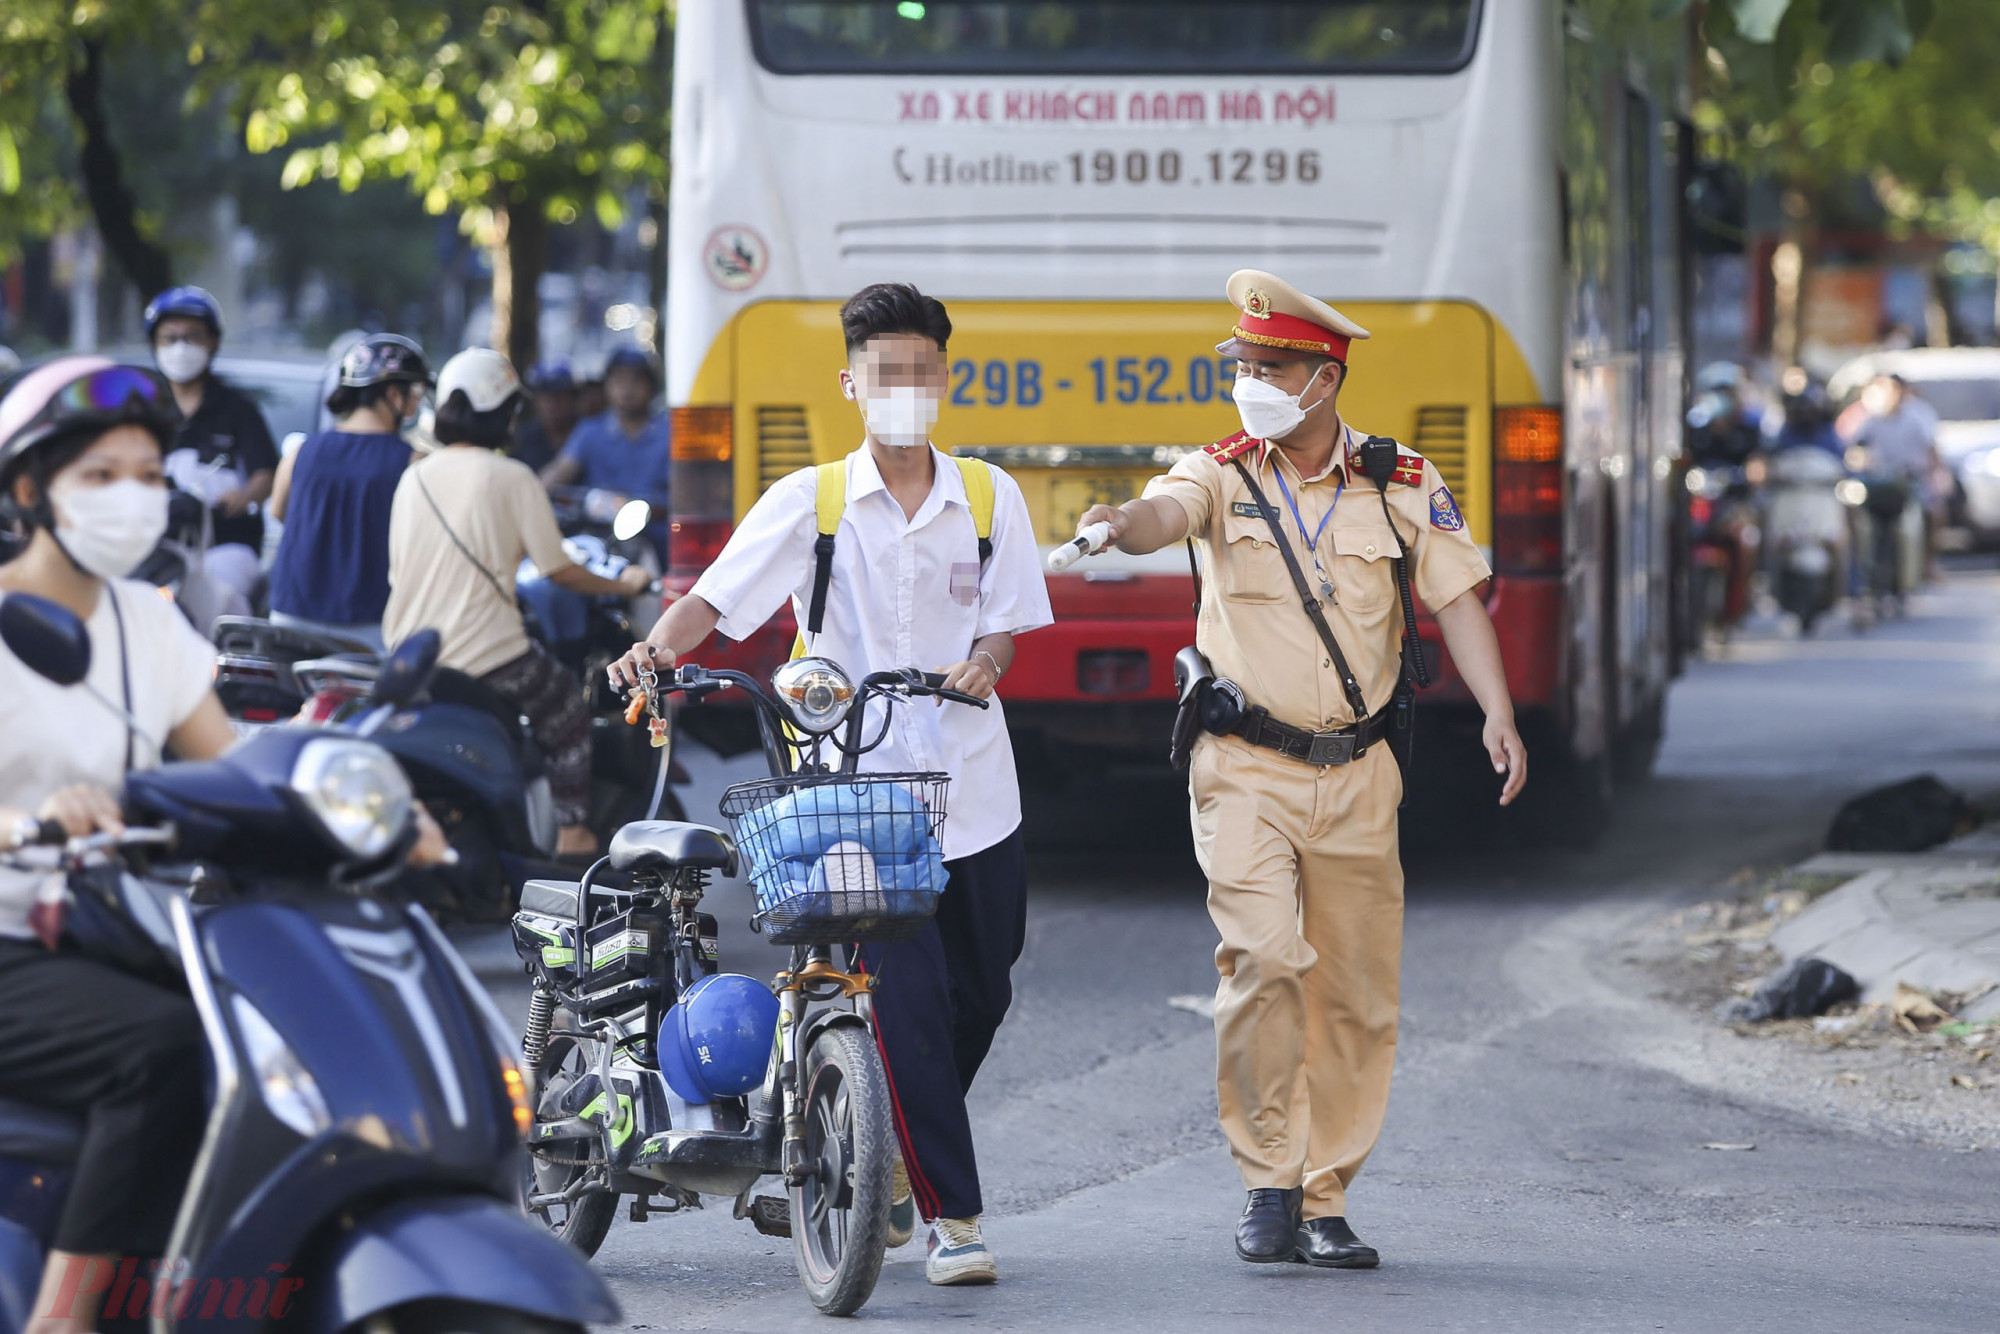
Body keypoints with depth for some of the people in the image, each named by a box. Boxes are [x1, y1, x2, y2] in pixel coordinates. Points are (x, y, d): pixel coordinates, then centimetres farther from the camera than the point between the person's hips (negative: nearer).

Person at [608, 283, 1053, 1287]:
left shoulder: (988, 498, 9)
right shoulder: (808, 501, 2)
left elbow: (1007, 625, 5)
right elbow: (718, 597, -6)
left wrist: (982, 664, -18)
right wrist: (664, 643, -27)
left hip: (972, 790, 3)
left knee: (978, 997, 10)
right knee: (908, 1004, -11)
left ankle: (891, 1158, 34)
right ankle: (951, 1215, -7)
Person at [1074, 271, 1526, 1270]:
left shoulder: (1405, 487, 4)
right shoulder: (1223, 473, 0)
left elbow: (1457, 599, 0)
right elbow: (1166, 514, -21)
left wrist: (1497, 713, -15)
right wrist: (1123, 523, -45)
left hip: (1357, 776, 2)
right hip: (1246, 766, -2)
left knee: (1355, 993, 4)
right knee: (1264, 957, -20)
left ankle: (1324, 1204, 14)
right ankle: (1268, 1179, -8)